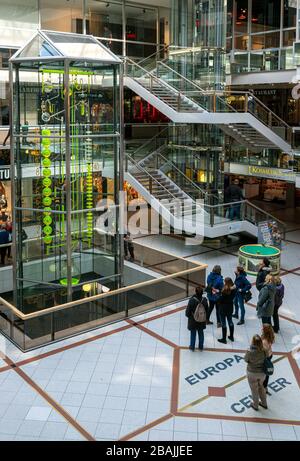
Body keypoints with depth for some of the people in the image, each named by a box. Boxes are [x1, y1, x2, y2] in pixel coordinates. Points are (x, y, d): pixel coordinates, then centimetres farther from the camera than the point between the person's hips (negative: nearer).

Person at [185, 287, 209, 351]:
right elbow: (207, 310, -1)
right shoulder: (204, 300, -14)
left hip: (193, 320, -3)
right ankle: (201, 346, 34)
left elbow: (188, 310, -17)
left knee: (193, 333, 15)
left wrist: (188, 315, 5)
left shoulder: (192, 300, -26)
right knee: (201, 333, 20)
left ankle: (192, 346, 29)